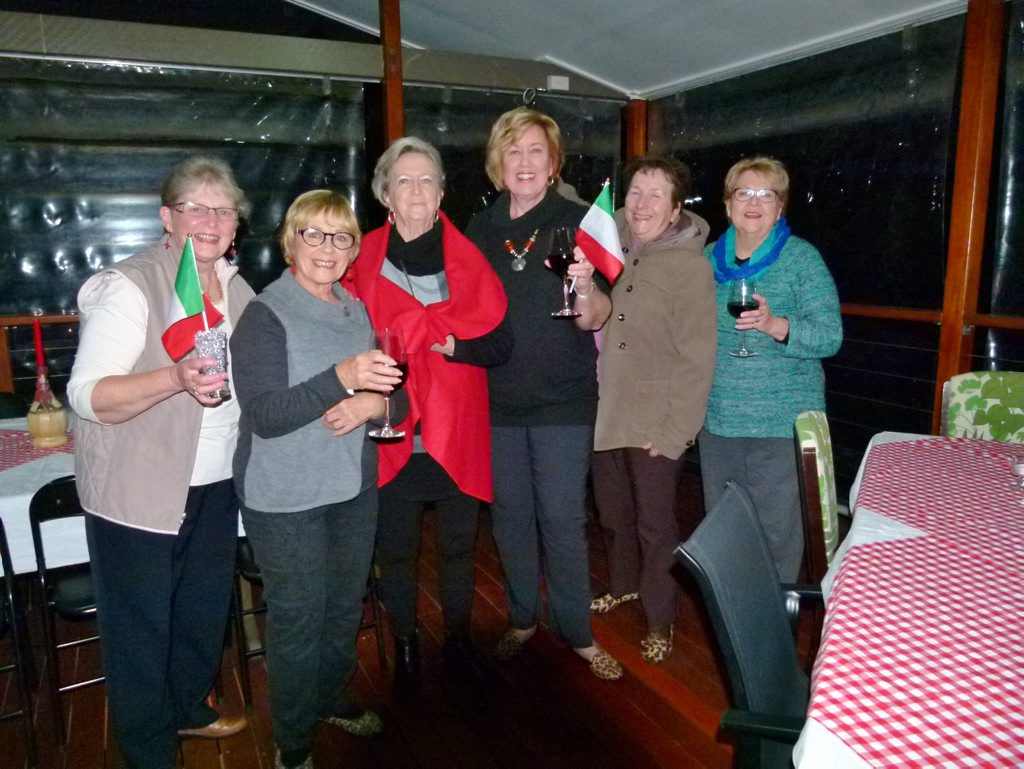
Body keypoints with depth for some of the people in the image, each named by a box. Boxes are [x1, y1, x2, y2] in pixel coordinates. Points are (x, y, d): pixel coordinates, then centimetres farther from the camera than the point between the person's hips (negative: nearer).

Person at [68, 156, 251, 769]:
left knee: (207, 609, 22)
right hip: (138, 493, -7)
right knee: (141, 628, 8)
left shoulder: (238, 289, 6)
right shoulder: (129, 286, -16)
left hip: (216, 486, 7)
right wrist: (176, 379, -37)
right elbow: (87, 395, -22)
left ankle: (190, 709, 47)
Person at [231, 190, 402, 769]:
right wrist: (342, 378, -34)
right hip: (286, 498, -6)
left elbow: (386, 384, 12)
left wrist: (374, 402, -12)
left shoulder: (356, 310, 6)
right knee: (299, 619, 5)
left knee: (346, 605, 19)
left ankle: (332, 699, 44)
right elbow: (265, 416, -21)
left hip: (355, 486, 6)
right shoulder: (266, 315, -13)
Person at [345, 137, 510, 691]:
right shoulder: (364, 258, 2)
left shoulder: (467, 258, 3)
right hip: (390, 432, 0)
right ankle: (405, 649, 34)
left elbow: (499, 344, 0)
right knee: (395, 550, 11)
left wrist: (453, 345, -16)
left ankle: (458, 641, 35)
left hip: (456, 431, 1)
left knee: (459, 545, 13)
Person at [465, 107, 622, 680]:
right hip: (497, 398, 4)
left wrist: (586, 287, -29)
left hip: (563, 401, -3)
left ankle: (578, 632, 22)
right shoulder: (480, 229, 4)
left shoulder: (575, 222, -5)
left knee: (562, 518, 2)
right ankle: (524, 618, 33)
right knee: (510, 514, 14)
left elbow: (594, 320, -10)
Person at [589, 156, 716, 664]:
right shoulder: (612, 241, 2)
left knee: (655, 523, 5)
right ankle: (623, 584, 47)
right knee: (612, 512, 21)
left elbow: (697, 358, -14)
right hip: (605, 412, 6)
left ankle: (660, 621, 26)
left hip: (655, 421, -5)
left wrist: (675, 430, -16)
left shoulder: (690, 265, -12)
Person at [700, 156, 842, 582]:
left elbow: (830, 336, -12)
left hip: (781, 423, -5)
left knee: (776, 531, 2)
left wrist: (774, 325, -29)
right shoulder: (709, 257, 8)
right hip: (717, 419, 5)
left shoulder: (801, 258, -6)